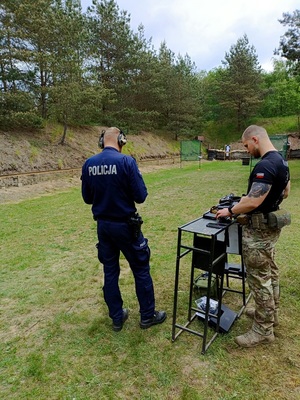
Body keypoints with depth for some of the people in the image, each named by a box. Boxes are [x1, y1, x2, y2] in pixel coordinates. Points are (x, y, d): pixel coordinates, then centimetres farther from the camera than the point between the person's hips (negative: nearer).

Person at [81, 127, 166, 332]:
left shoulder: (88, 164, -2)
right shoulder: (126, 161, -17)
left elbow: (87, 198, 6)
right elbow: (141, 196, -16)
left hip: (103, 225, 5)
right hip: (126, 225, -5)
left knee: (110, 271, 16)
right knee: (141, 270, 11)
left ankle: (117, 317, 29)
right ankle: (147, 315, 25)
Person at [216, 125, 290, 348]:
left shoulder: (265, 165, -25)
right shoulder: (282, 160, 8)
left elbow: (253, 202, -28)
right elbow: (285, 192, 18)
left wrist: (230, 211, -13)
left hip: (259, 229, -11)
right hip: (272, 225, 11)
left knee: (259, 277, 0)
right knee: (270, 271, 21)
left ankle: (263, 330, 14)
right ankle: (271, 313, 38)